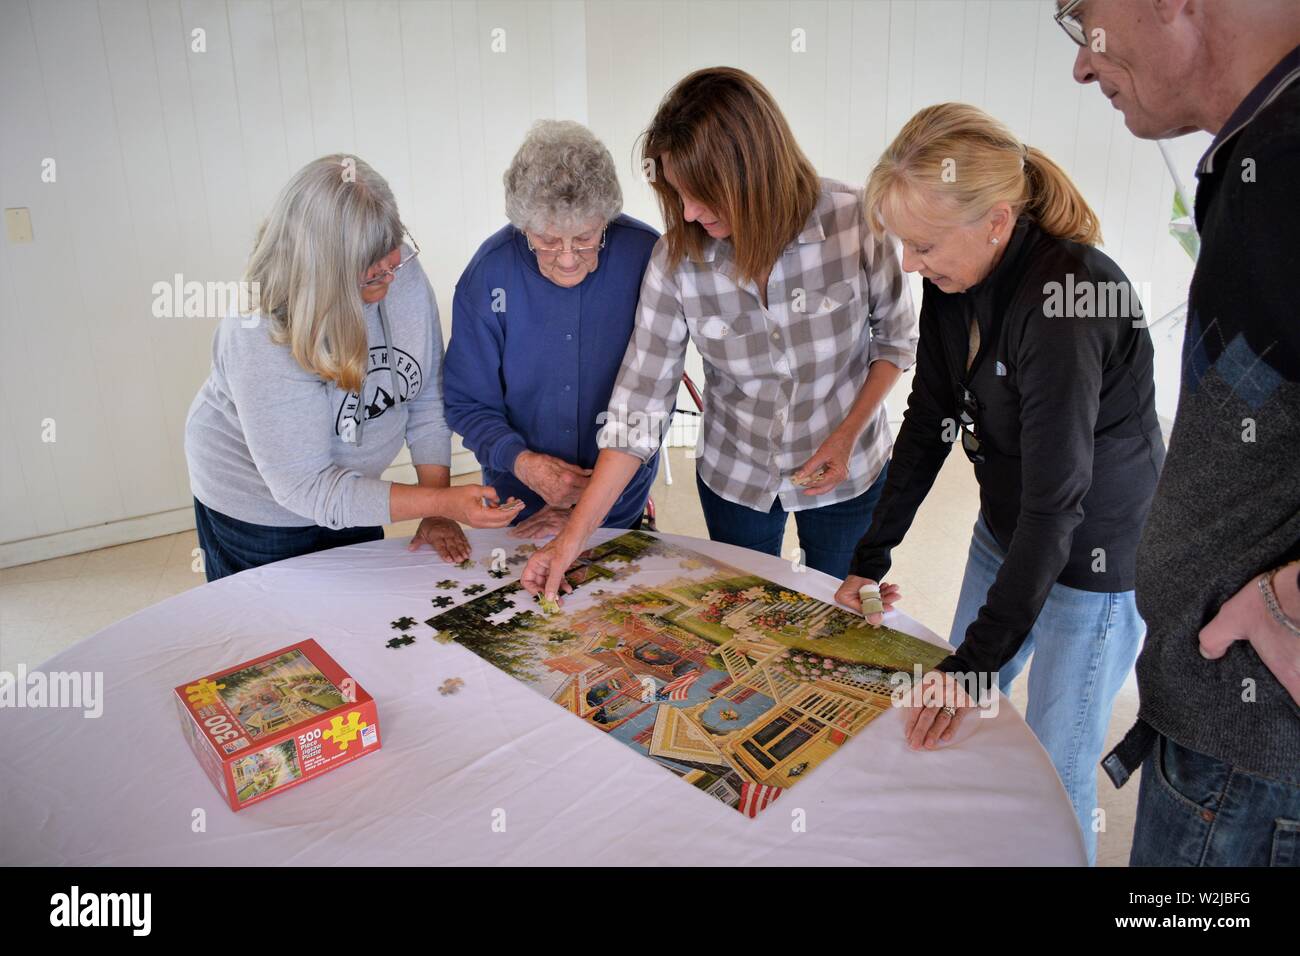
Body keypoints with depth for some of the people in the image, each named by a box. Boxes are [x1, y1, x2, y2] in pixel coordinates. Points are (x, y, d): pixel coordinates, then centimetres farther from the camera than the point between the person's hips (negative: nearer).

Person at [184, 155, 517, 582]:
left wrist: (437, 515, -11)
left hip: (349, 490, 5)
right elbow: (306, 487, -31)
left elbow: (426, 399, -9)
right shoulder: (263, 338, -33)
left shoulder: (403, 272, -19)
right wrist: (443, 502, -38)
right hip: (260, 509, -5)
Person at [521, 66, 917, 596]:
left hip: (846, 473, 0)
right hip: (734, 477, 1)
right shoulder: (676, 259, -20)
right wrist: (573, 537, -20)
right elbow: (639, 404, -18)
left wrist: (848, 434, -18)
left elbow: (895, 337, -5)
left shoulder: (854, 219, -22)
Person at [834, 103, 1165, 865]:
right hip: (1005, 534, 8)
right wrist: (872, 557, 0)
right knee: (955, 721, 20)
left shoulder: (1066, 297, -31)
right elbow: (928, 425, 0)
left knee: (1054, 767, 6)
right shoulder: (955, 280, -7)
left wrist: (977, 660, -27)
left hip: (1099, 558, -7)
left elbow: (1055, 499, -31)